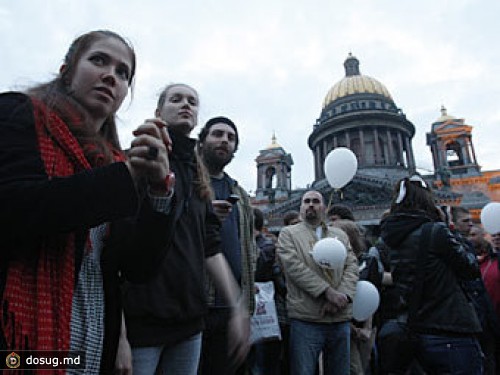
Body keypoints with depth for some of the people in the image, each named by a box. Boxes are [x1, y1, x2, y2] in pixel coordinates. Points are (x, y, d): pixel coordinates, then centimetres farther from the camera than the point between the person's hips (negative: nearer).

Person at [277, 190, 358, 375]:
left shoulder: (340, 234, 16)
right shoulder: (288, 233, 2)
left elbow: (352, 266, 6)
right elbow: (294, 266, -11)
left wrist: (344, 295, -11)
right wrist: (328, 291, -17)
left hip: (341, 318, 5)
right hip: (306, 319, -4)